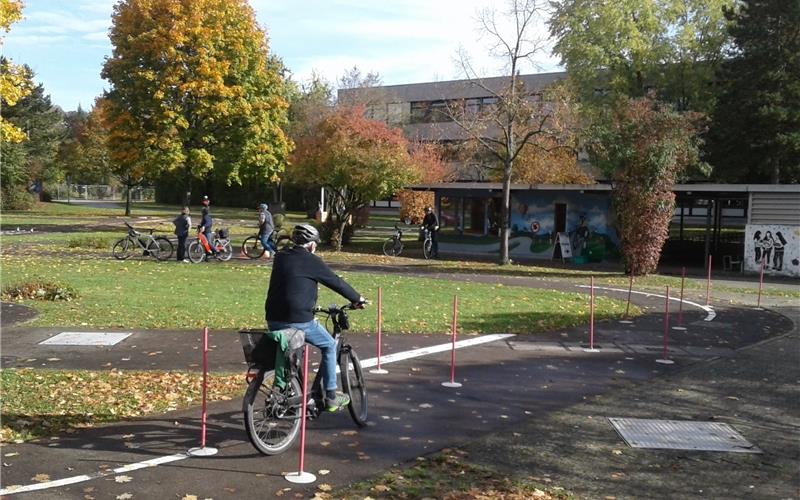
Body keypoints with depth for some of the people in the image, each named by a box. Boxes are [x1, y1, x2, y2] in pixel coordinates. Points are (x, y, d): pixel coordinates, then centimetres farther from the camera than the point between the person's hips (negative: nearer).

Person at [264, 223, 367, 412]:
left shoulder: (280, 257, 12)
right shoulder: (312, 261, -6)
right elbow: (336, 283, 1)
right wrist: (357, 298, 16)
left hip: (273, 320, 6)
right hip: (299, 320, -6)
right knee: (329, 346, 14)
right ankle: (331, 396, 15)